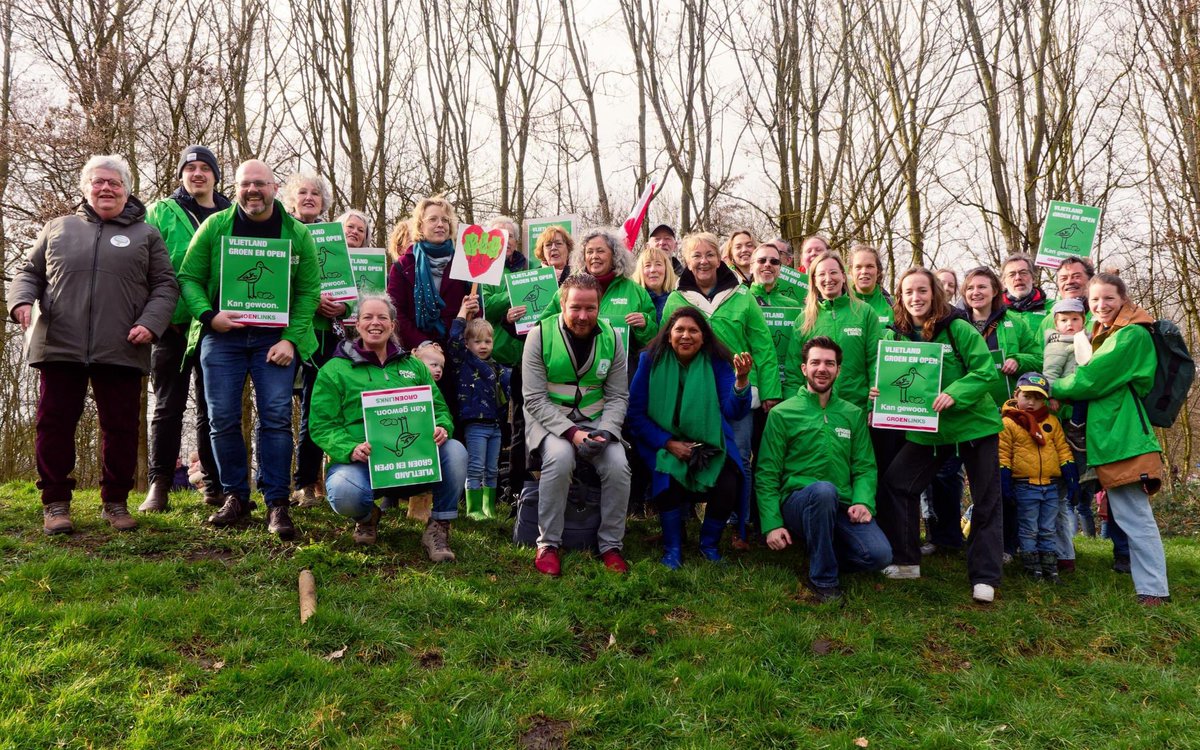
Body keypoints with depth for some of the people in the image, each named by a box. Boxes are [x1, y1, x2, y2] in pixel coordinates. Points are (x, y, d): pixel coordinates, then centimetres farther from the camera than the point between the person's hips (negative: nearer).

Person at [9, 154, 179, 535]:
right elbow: (30, 272, 18)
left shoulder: (145, 235, 12)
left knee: (121, 428, 3)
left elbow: (165, 286, 8)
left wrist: (150, 323, -8)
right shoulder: (58, 228, 17)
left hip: (120, 351, -1)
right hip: (59, 346, 1)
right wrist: (21, 300, -3)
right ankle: (56, 503, 13)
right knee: (55, 424, 3)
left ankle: (115, 502, 15)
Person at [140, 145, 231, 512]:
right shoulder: (162, 212, 6)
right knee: (168, 406, 2)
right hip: (173, 324, -2)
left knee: (213, 407, 8)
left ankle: (215, 485, 15)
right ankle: (159, 485, 7)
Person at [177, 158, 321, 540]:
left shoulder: (297, 233, 3)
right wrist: (208, 316, -13)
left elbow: (309, 291, 1)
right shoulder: (214, 226, 4)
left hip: (276, 338, -1)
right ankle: (235, 496, 16)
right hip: (222, 336, 1)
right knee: (223, 419, 1)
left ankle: (277, 503, 1)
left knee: (276, 418, -6)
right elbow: (188, 278, 5)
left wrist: (291, 338, -9)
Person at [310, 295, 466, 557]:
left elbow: (439, 408, 14)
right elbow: (322, 426, 0)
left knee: (455, 450, -27)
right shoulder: (334, 371, 8)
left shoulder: (414, 366, 19)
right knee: (344, 494, -36)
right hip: (360, 462, -2)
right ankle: (367, 516, 5)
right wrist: (350, 449, -21)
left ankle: (439, 527, -7)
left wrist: (442, 428, -11)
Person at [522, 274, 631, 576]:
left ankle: (611, 545, -3)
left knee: (618, 464, -23)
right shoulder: (540, 335, -10)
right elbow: (535, 399, -13)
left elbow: (618, 396, 4)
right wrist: (572, 433, -23)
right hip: (548, 417, -3)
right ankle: (547, 545, -16)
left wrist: (604, 431, -15)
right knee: (560, 457, -34)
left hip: (595, 420, 3)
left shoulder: (611, 338, 1)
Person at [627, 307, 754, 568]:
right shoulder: (651, 361, -7)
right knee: (669, 479, -31)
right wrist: (669, 443, -17)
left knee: (728, 486, -24)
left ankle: (709, 543, 8)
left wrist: (741, 379, -35)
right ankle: (672, 548, -3)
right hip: (664, 443, -1)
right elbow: (635, 413, -7)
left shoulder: (716, 362, -5)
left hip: (710, 443, 1)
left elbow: (734, 412, -16)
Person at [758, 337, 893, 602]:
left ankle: (824, 553, 10)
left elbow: (865, 466, 10)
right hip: (798, 501, -3)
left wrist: (863, 501, -11)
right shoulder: (781, 414, 3)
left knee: (879, 555, -23)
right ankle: (823, 579, -18)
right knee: (824, 490, -37)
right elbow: (767, 474, 1)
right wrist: (772, 524, -9)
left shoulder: (854, 415, 14)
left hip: (842, 507, 3)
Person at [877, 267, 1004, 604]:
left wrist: (953, 394, -31)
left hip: (975, 424, -4)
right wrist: (880, 392, -17)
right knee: (896, 483, 0)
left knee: (986, 501, 3)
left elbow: (985, 371, -18)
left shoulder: (958, 329, -14)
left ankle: (984, 577, 14)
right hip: (927, 428, 4)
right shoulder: (900, 335, 0)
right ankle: (905, 561, 14)